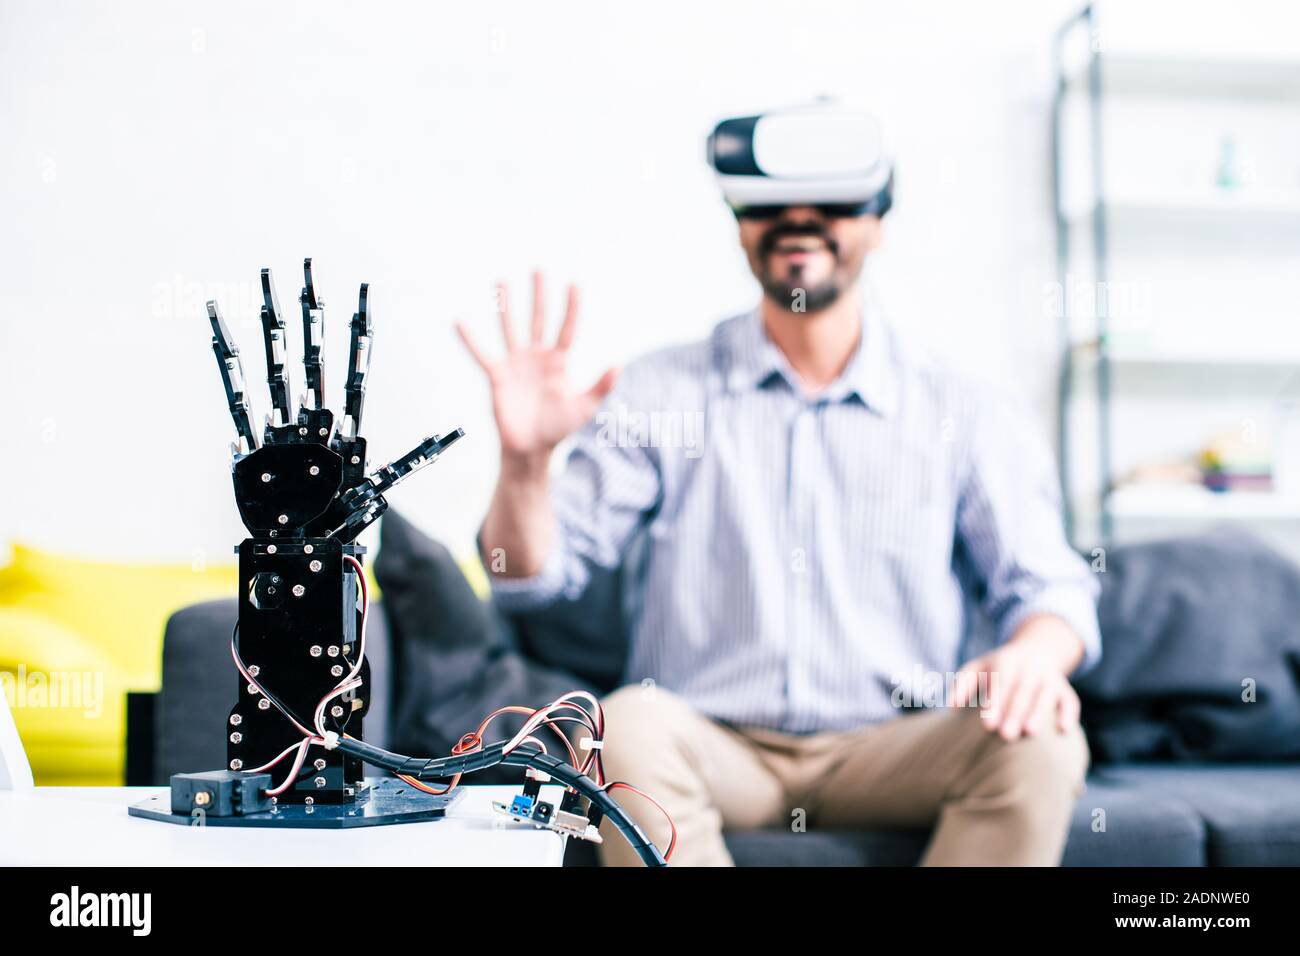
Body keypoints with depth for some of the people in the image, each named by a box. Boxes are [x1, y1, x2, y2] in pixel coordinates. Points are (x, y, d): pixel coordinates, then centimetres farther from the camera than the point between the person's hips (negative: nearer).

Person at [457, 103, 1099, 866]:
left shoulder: (966, 415, 7)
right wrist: (524, 460, -20)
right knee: (630, 725, -33)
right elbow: (534, 574, 2)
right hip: (715, 746, 0)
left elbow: (1049, 586, 2)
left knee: (1039, 744, -28)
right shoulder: (661, 395, 6)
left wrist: (1034, 654, -22)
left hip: (889, 751, 1)